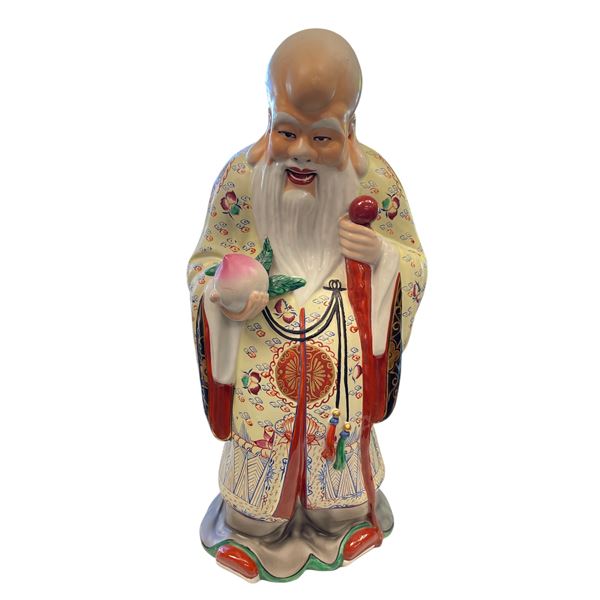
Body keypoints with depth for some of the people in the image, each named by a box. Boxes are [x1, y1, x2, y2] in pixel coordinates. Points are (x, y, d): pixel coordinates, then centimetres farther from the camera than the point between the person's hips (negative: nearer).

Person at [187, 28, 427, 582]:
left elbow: (415, 263, 1)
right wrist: (224, 298, -22)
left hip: (343, 340, 1)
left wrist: (381, 255, -22)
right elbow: (206, 260, 0)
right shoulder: (241, 176, -12)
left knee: (340, 426, 10)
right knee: (262, 427, 7)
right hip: (262, 336, 0)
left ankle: (339, 517, 46)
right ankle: (256, 526, 42)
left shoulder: (375, 178, -11)